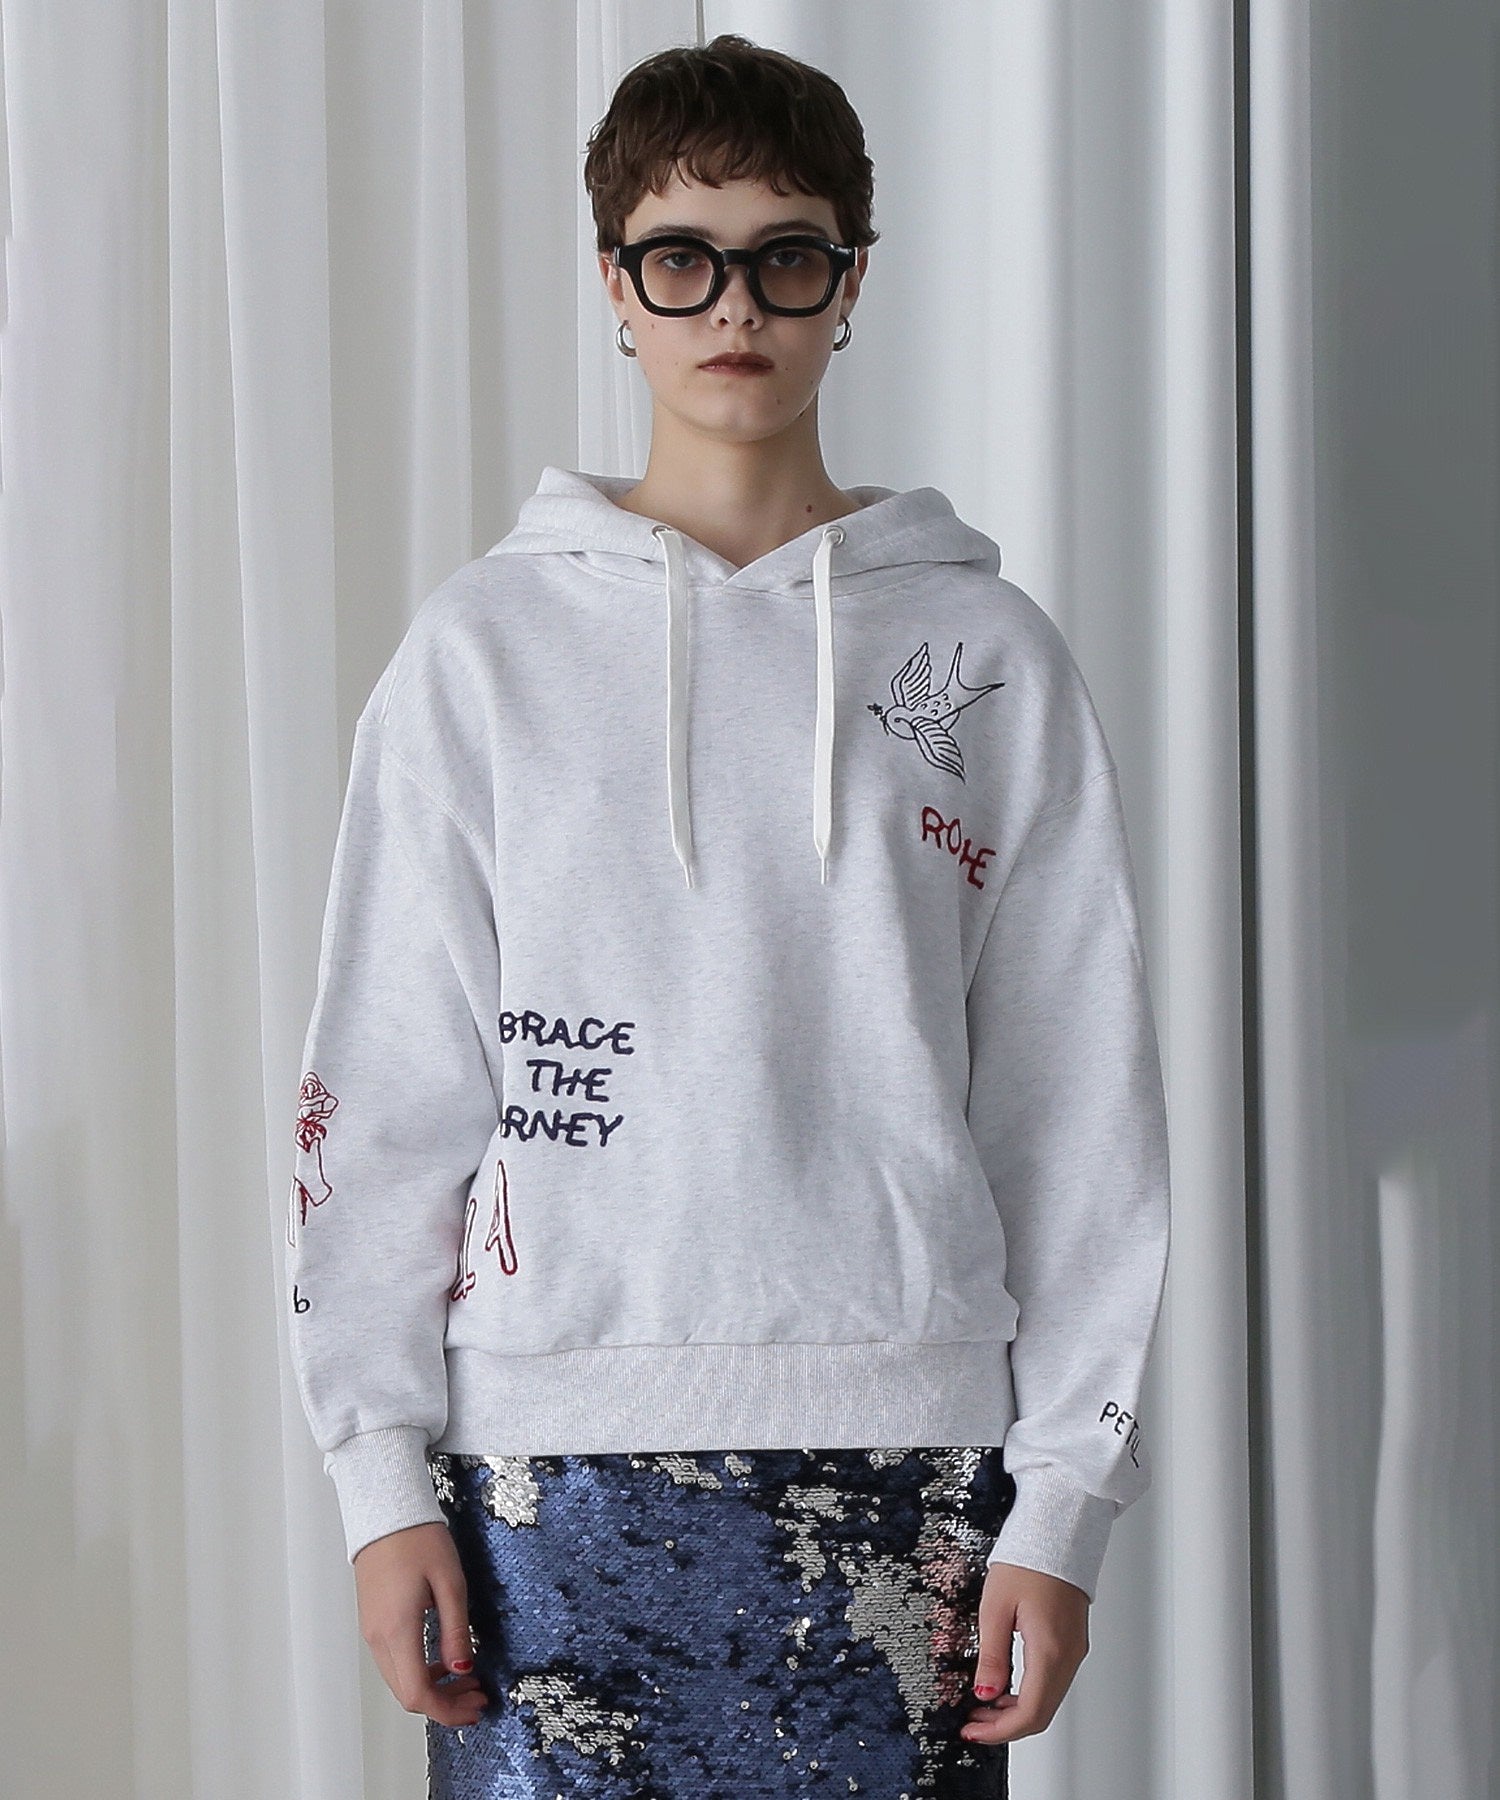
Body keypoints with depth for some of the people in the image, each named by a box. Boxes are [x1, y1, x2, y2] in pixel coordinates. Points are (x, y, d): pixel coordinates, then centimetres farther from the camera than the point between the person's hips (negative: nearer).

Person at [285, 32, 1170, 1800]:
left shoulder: (986, 654, 6)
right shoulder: (487, 644, 5)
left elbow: (1077, 1106, 5)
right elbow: (384, 1088, 4)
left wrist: (1063, 1496, 0)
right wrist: (383, 1471, -2)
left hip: (901, 1452, 0)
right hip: (555, 1455, 0)